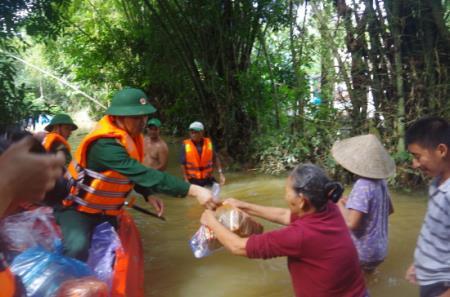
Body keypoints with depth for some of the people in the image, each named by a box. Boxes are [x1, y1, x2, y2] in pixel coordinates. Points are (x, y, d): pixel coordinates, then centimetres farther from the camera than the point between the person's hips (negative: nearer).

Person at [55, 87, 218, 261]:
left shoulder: (131, 136, -3)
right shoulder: (105, 144, -32)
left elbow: (134, 174, 11)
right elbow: (144, 175, -41)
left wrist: (148, 195, -7)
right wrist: (193, 190, -44)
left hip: (106, 211, 9)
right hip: (78, 208, -8)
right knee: (78, 248, -32)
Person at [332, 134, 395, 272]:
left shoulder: (363, 185, -27)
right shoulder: (380, 181, -2)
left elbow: (351, 224, -32)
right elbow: (389, 209, 15)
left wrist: (341, 205, -14)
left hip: (363, 252, -9)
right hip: (379, 250, 9)